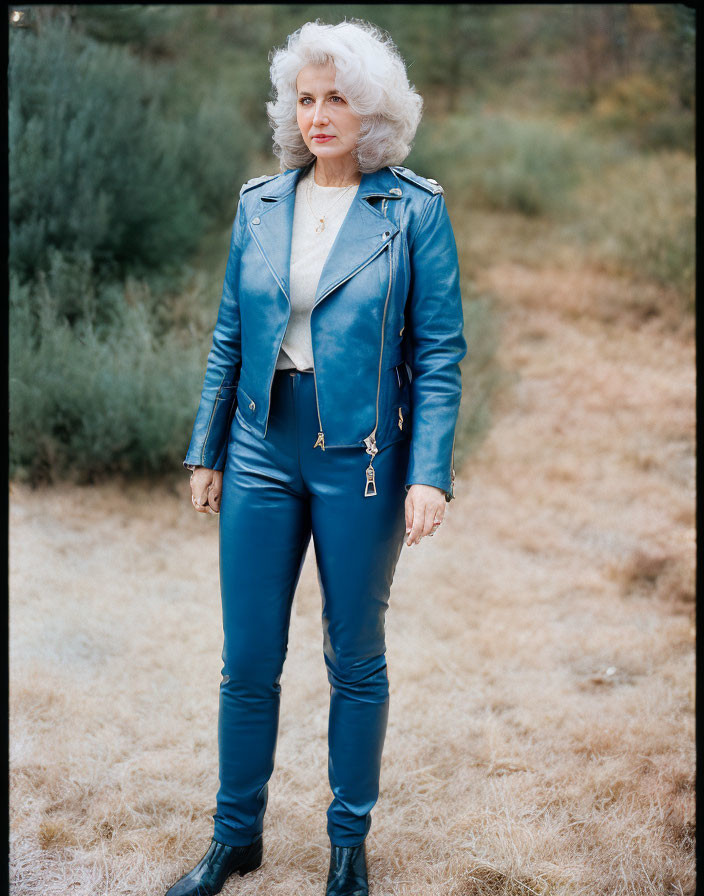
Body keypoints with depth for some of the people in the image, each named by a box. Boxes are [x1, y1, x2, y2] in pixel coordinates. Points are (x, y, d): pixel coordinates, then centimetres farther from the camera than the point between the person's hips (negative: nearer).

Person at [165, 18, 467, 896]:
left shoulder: (414, 210, -5)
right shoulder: (259, 204, 5)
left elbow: (440, 353, -6)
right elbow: (229, 337, 10)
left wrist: (429, 475, -13)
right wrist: (206, 451, 8)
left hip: (360, 459, -3)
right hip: (263, 453, 3)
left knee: (355, 659, 11)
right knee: (247, 662, 9)